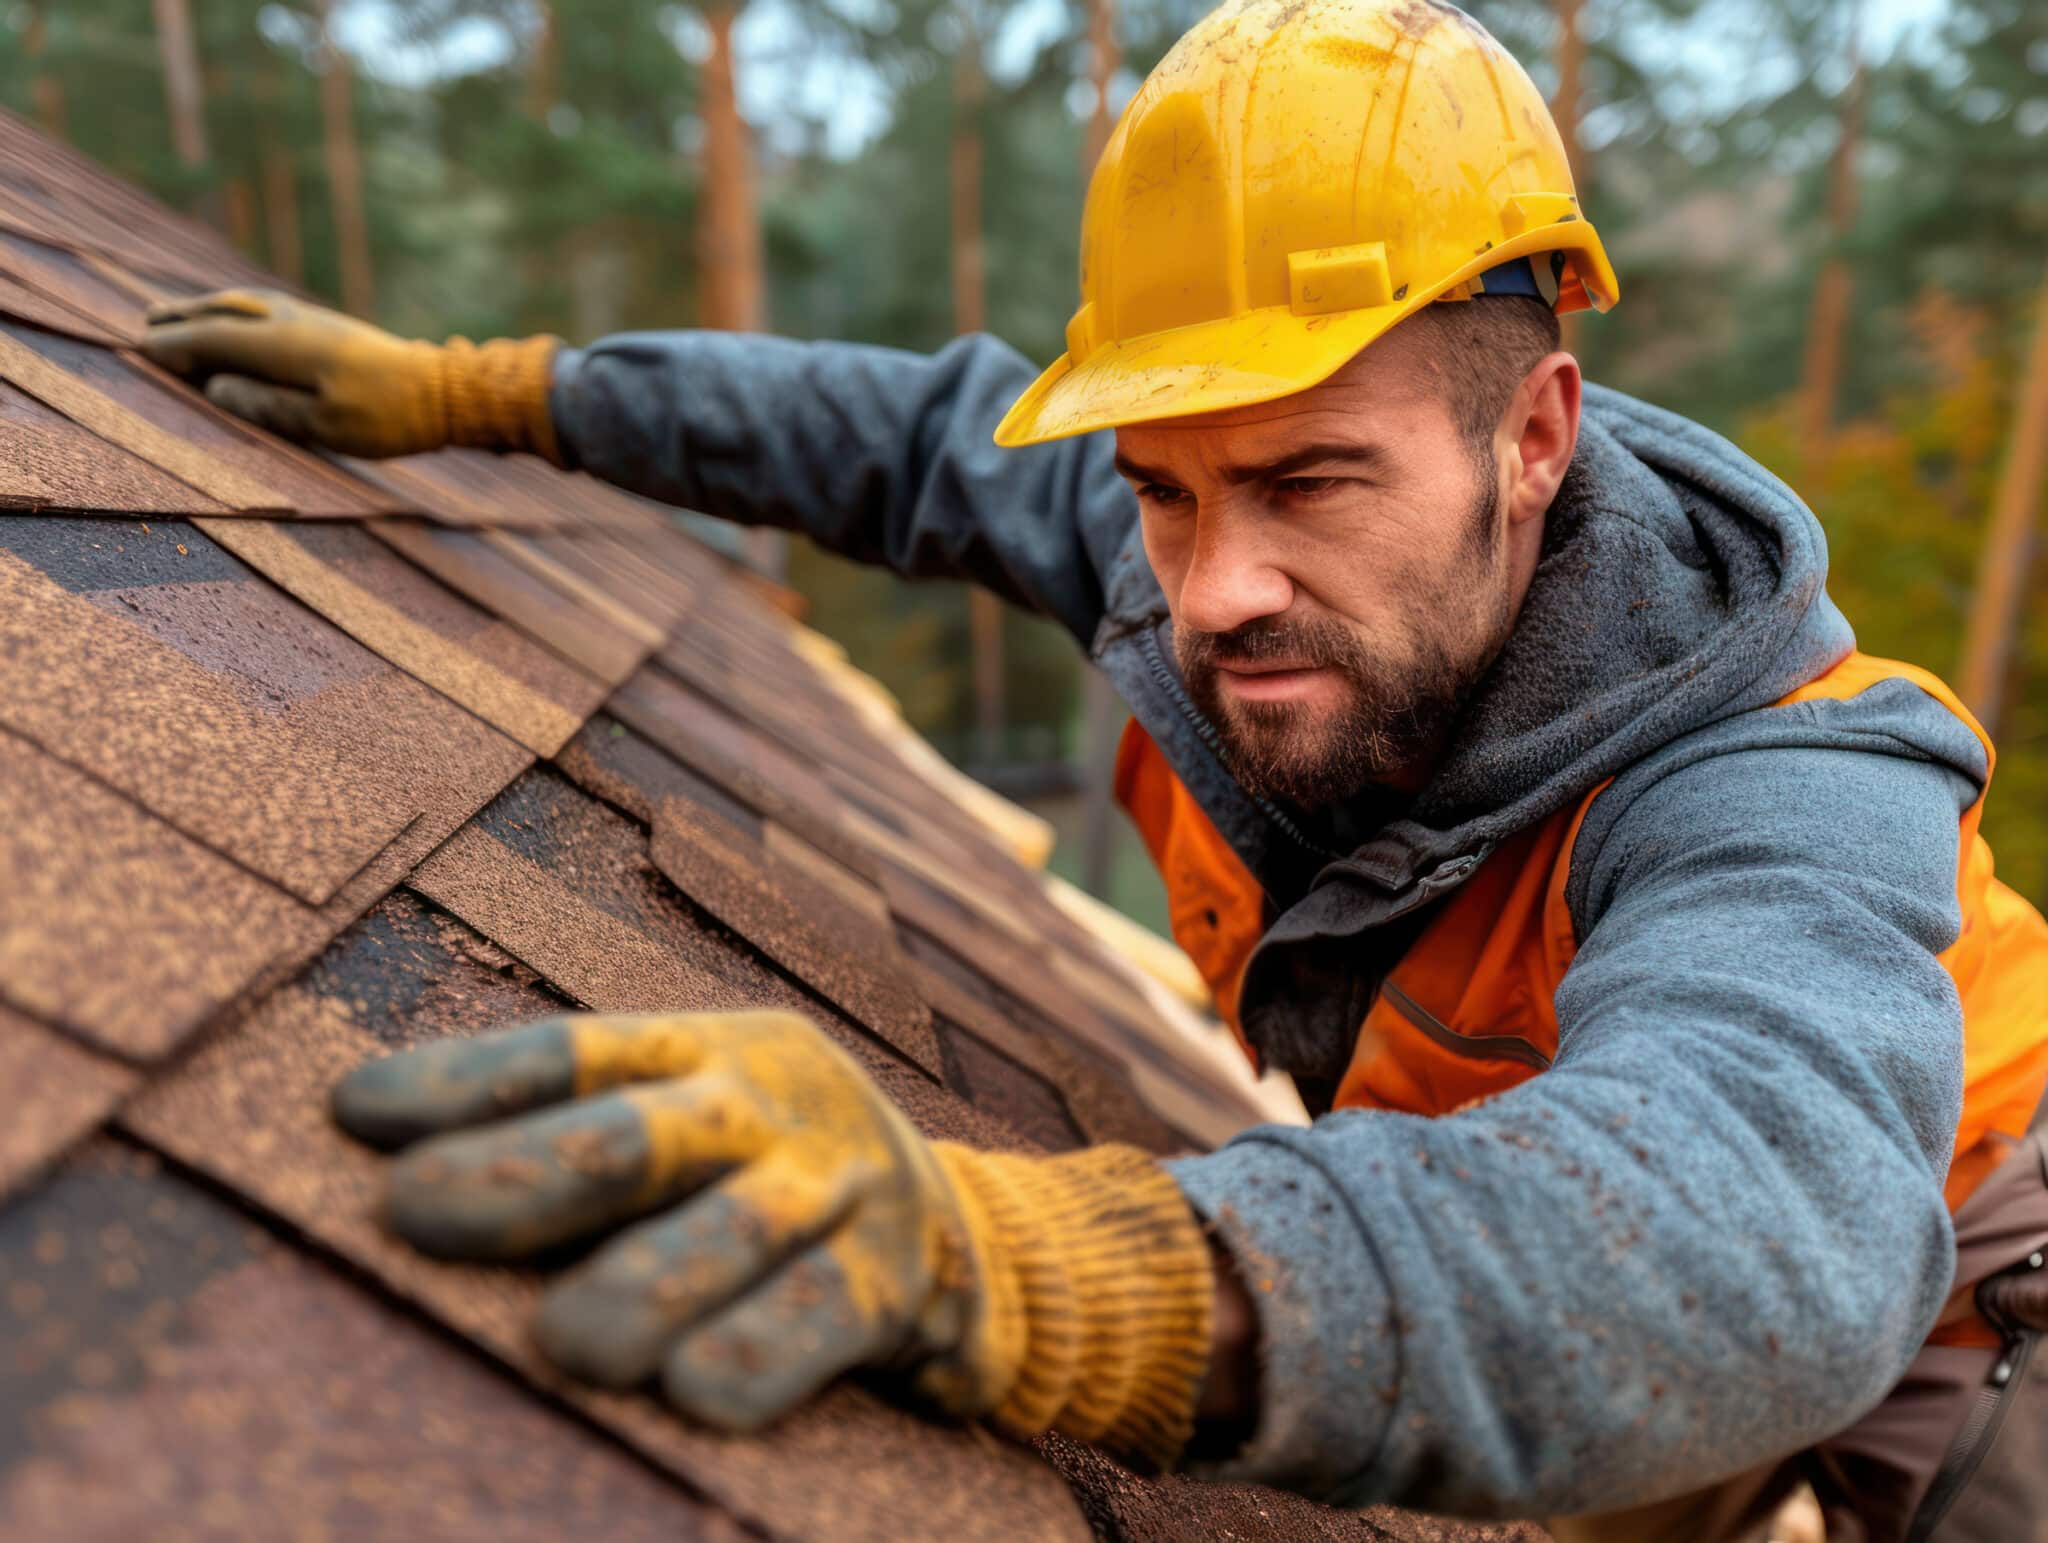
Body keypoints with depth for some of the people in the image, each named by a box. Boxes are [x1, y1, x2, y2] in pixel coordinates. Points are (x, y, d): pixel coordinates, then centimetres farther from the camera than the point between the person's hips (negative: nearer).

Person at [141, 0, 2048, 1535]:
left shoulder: (1776, 792, -39)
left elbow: (1744, 1225, -58)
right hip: (1473, 1164, 4)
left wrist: (998, 1256, -74)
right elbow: (940, 430, -9)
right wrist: (472, 389, -6)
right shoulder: (1226, 533, -24)